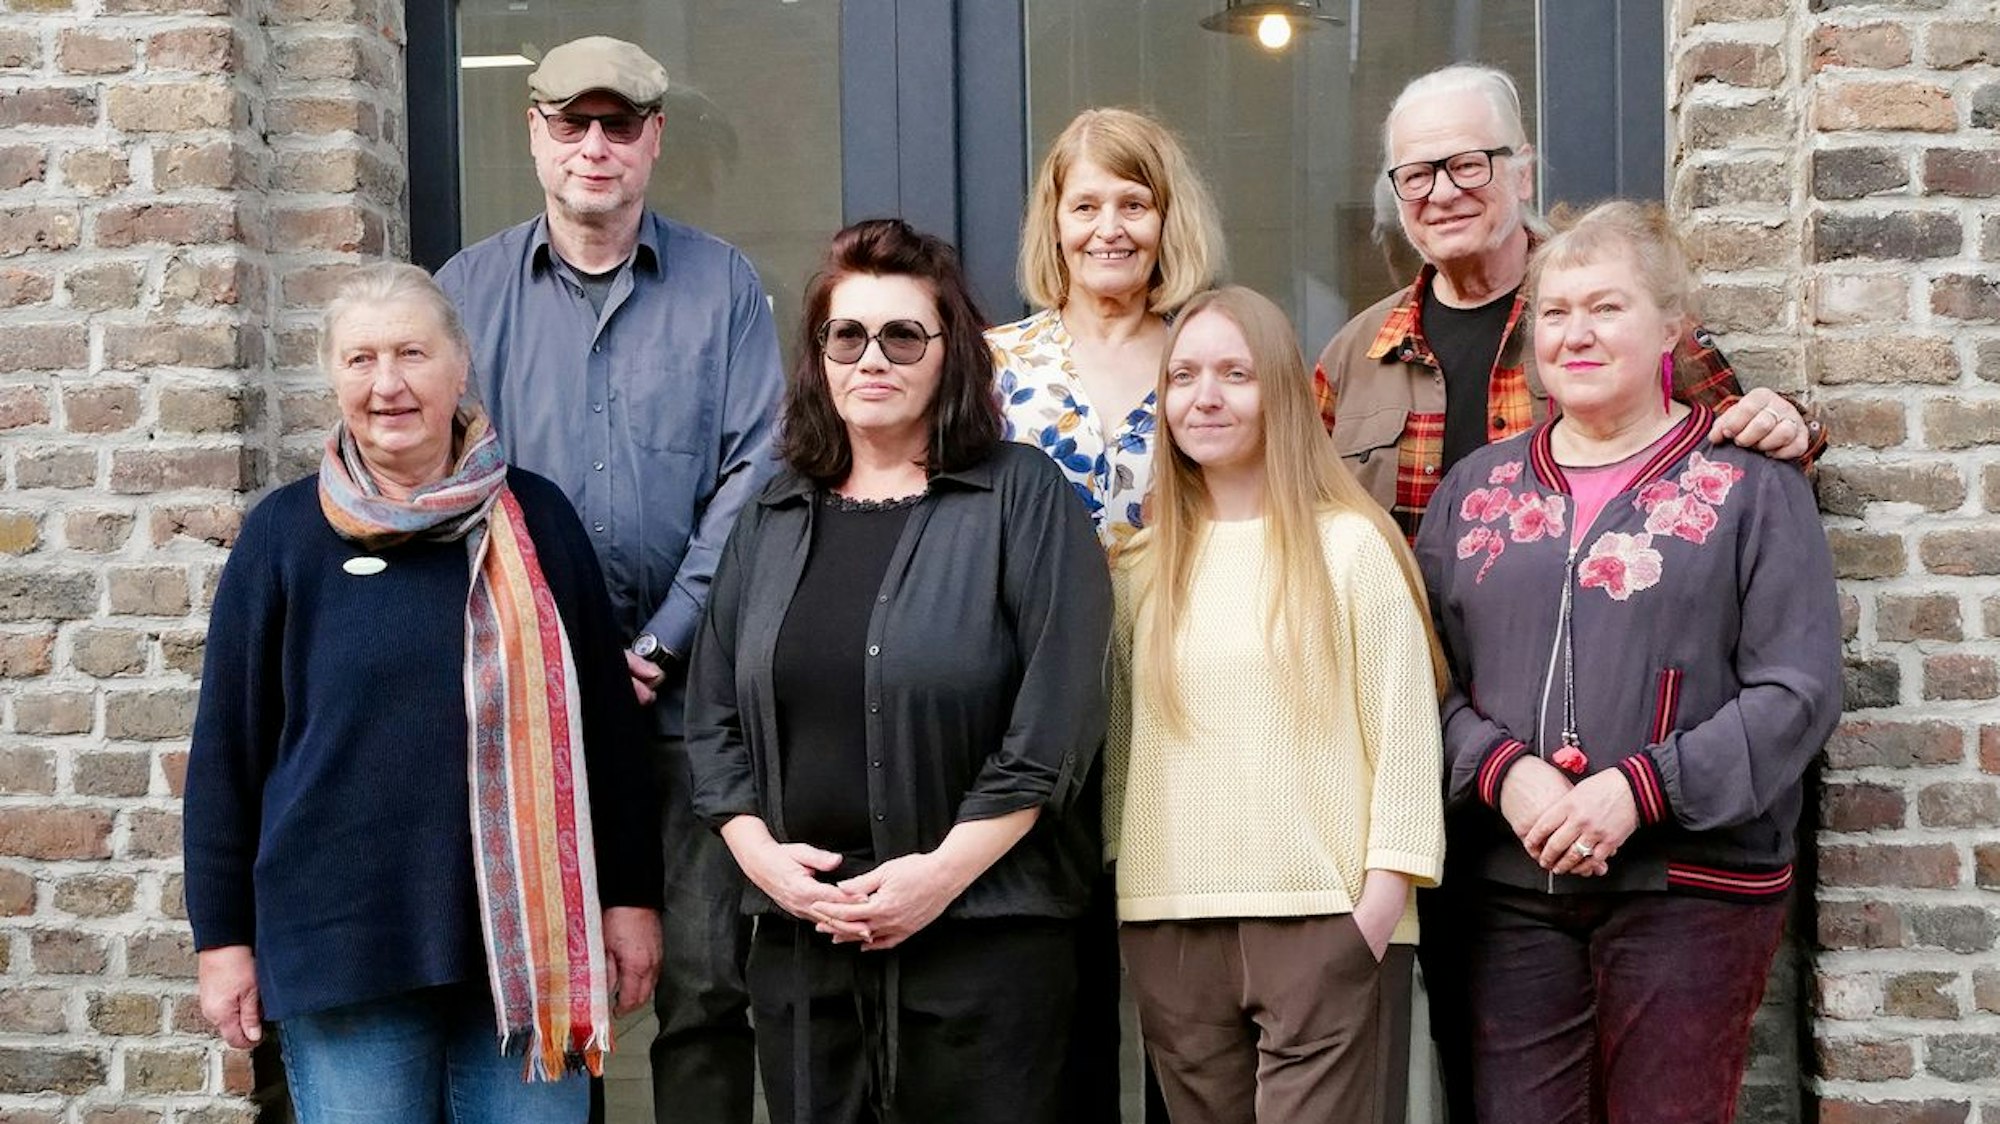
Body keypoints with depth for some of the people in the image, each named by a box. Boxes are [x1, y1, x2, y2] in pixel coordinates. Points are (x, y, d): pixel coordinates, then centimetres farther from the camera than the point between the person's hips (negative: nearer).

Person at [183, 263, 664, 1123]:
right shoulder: (284, 533, 0)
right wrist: (222, 935, 1)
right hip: (343, 942, -1)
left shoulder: (536, 518, 4)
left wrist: (632, 894, 5)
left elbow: (605, 721, 7)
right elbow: (228, 746, 3)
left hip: (531, 935, 1)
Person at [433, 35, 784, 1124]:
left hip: (688, 690, -1)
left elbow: (754, 472, -1)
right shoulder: (469, 289, 8)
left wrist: (661, 646, -9)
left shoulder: (721, 282, 5)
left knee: (706, 978, -2)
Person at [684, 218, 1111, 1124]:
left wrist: (944, 870, -14)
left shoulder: (1022, 498, -1)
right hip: (799, 940, 4)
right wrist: (760, 852, -3)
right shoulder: (774, 518, 13)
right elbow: (714, 716, 12)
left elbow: (1054, 717, -9)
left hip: (985, 933, -4)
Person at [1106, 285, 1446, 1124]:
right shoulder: (1142, 567, 12)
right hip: (1170, 925, 4)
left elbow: (1404, 723, -4)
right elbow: (1119, 738, 14)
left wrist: (1386, 884, -10)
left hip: (1326, 916, -4)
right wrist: (1106, 874, 8)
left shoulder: (1350, 545, 0)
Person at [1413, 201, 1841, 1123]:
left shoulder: (1749, 484, 1)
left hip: (1693, 885, -2)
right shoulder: (1476, 488, 12)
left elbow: (1796, 691, -6)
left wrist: (1640, 787, -17)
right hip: (1511, 888, 3)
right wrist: (1503, 772, -12)